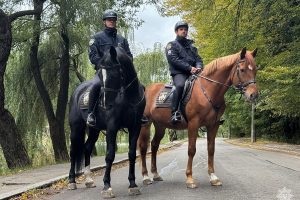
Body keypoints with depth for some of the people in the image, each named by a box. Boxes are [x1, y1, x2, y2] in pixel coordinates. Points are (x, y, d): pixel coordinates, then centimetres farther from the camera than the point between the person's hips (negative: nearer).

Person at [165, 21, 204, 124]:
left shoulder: (191, 46, 27)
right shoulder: (172, 45, 9)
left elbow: (198, 59, 16)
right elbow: (174, 60, -7)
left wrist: (198, 67, -9)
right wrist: (189, 68, -17)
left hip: (193, 74, 6)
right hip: (179, 74, -5)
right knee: (180, 85, -36)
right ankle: (174, 112, -35)